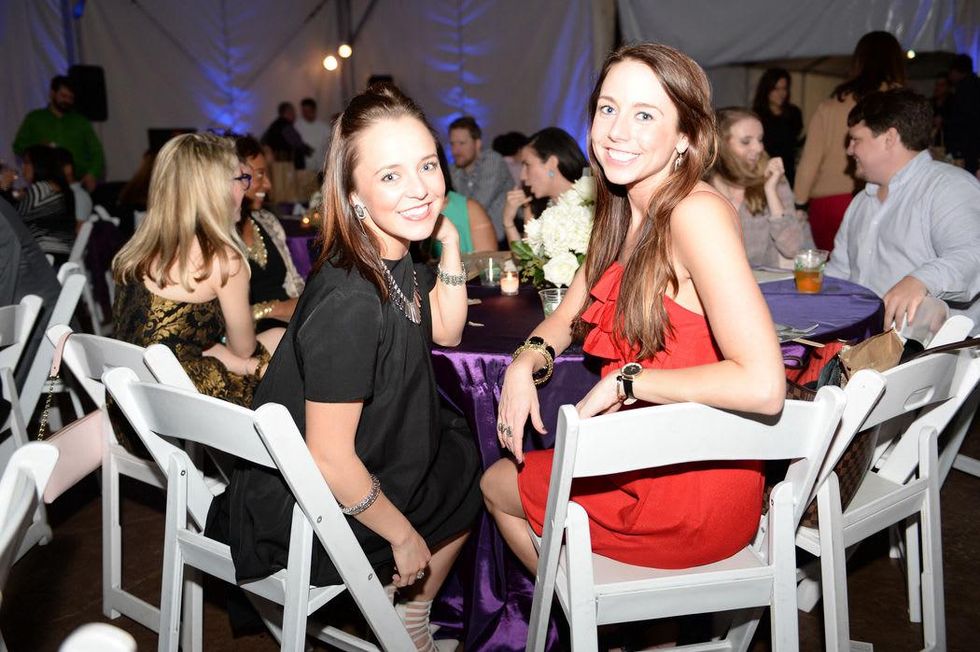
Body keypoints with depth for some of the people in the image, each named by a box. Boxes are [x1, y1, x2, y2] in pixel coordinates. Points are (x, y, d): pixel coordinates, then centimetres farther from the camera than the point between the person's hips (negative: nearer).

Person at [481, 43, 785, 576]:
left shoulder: (696, 213, -24)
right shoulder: (623, 213, 4)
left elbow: (763, 385, -33)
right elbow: (566, 316, 16)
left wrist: (625, 381, -22)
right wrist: (527, 361, -6)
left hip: (691, 488, -8)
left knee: (496, 485, 13)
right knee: (502, 471, 26)